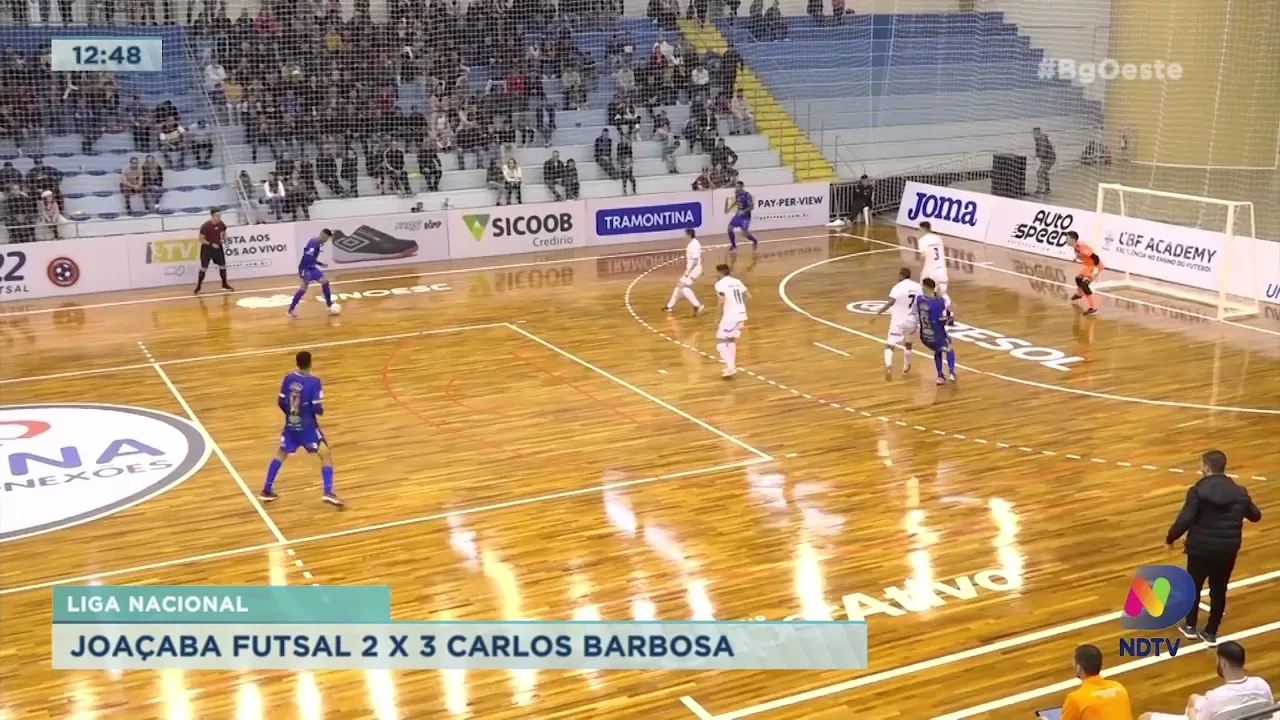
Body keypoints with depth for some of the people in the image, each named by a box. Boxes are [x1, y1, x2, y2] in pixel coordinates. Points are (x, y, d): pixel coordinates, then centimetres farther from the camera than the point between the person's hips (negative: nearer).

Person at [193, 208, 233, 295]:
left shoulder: (221, 224, -8)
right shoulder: (205, 226, -23)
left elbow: (223, 233, 13)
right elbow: (201, 239, -18)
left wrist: (225, 240, -6)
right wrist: (211, 244, -27)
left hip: (218, 247, 5)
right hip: (207, 248, -5)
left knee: (222, 266, 9)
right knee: (203, 268, -2)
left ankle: (224, 284, 27)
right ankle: (198, 287, 9)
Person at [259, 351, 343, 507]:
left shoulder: (288, 378, -3)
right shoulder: (314, 382, -17)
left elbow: (281, 402, 3)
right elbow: (317, 408, -18)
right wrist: (321, 410, 5)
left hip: (291, 425, 5)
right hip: (308, 427, -5)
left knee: (281, 454, 24)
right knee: (326, 456, 5)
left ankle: (266, 491, 27)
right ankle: (328, 493, -10)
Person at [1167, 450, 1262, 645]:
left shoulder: (1198, 491, -16)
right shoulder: (1240, 493, 0)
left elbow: (1184, 520, -22)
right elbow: (1256, 516, 17)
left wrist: (1170, 538, -6)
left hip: (1201, 549, -3)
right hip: (1227, 551, 3)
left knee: (1194, 586, 18)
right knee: (1219, 591, 16)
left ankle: (1190, 626, 31)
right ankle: (1211, 633, 23)